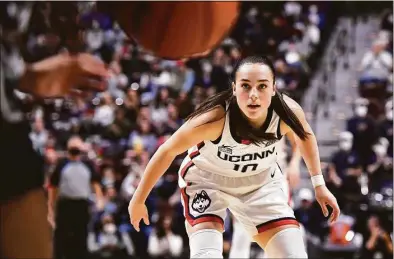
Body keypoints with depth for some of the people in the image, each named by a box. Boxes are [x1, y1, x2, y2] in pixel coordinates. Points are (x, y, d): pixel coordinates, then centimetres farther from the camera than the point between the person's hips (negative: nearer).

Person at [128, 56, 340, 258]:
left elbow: (305, 135, 0)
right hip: (206, 179, -4)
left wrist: (319, 185, 1)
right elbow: (167, 151, -21)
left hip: (260, 181, 4)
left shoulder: (288, 112, -27)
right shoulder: (215, 118, -37)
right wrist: (139, 200, -13)